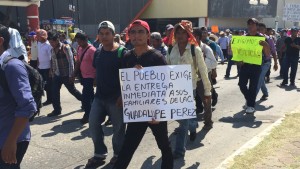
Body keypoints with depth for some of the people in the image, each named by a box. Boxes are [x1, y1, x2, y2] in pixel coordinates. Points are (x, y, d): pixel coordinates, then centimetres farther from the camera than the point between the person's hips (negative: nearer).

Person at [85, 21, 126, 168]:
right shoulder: (97, 53, 8)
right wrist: (97, 86, 14)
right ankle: (100, 154, 20)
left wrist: (123, 95, -18)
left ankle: (118, 155, 26)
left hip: (116, 97, -6)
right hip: (99, 96, 6)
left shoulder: (121, 52, -12)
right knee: (93, 123, 4)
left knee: (118, 127, 6)